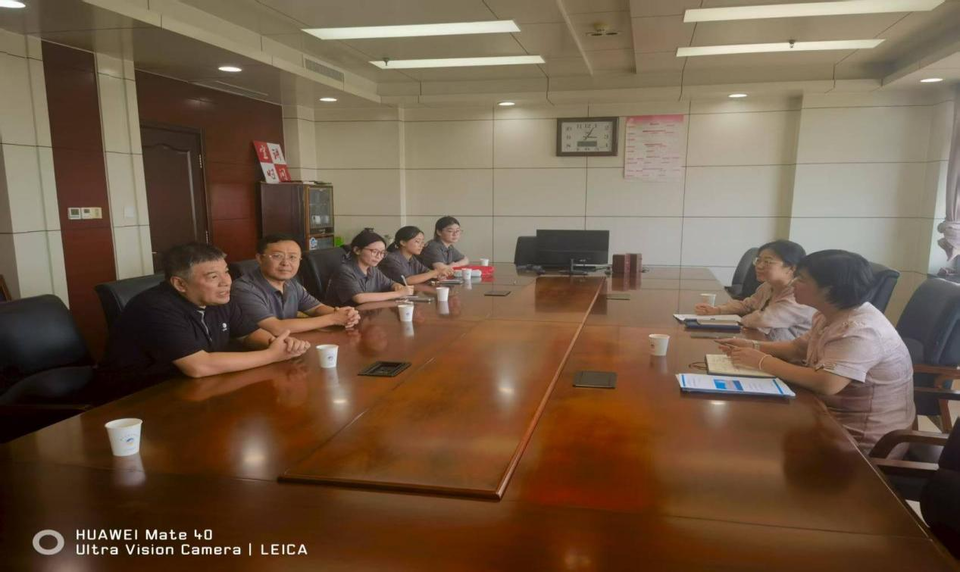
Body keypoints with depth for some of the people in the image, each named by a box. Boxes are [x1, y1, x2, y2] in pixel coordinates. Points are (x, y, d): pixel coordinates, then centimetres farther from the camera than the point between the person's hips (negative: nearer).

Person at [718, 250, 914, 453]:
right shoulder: (829, 315, 3)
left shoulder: (860, 330, -28)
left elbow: (826, 384, -38)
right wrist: (754, 346, -1)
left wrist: (762, 361, -28)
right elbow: (798, 348, 16)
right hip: (836, 418, 8)